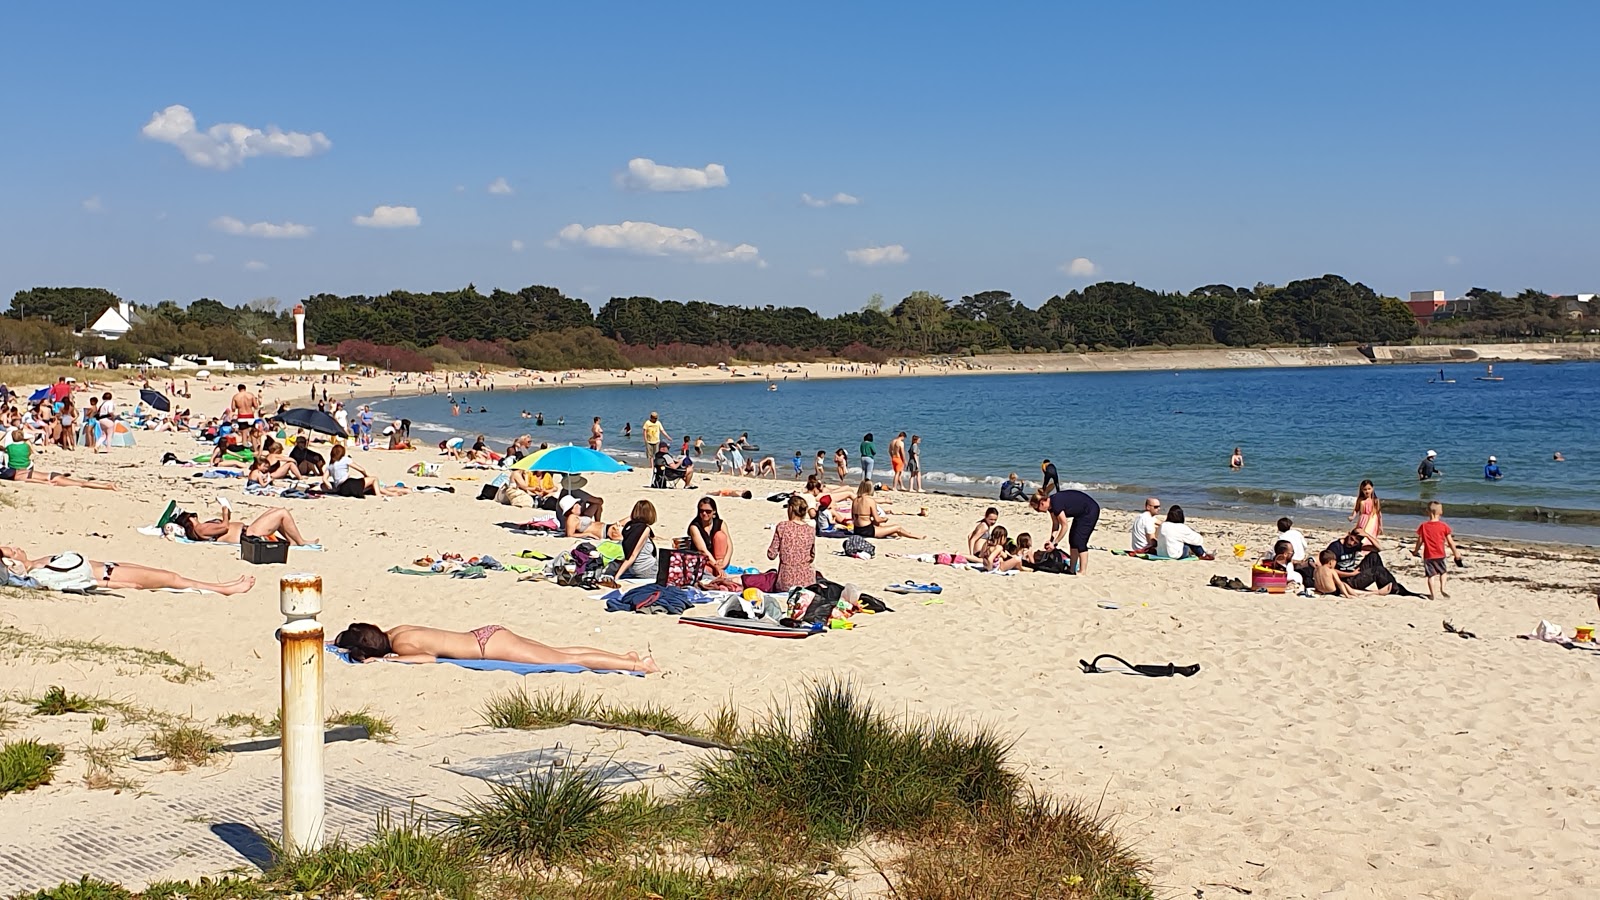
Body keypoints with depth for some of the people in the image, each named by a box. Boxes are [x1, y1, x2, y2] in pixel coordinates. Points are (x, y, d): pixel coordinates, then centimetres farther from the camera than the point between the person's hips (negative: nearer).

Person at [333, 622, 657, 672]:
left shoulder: (400, 644, -17)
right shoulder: (394, 631, 8)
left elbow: (429, 657, -34)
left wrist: (387, 659, -26)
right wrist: (344, 640, 18)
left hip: (490, 644, -9)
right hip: (490, 635, 9)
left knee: (567, 660, -6)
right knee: (559, 652, 15)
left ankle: (636, 665, -5)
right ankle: (625, 657, 18)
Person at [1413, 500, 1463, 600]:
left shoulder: (1423, 526, -4)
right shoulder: (1444, 526, -6)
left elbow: (1420, 541, 0)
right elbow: (1450, 542, -2)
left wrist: (1415, 551, 16)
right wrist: (1456, 552, 9)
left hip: (1428, 555, 0)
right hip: (1440, 554, 0)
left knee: (1431, 575, 6)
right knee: (1442, 572, 20)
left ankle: (1433, 594, 2)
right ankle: (1442, 588, -1)